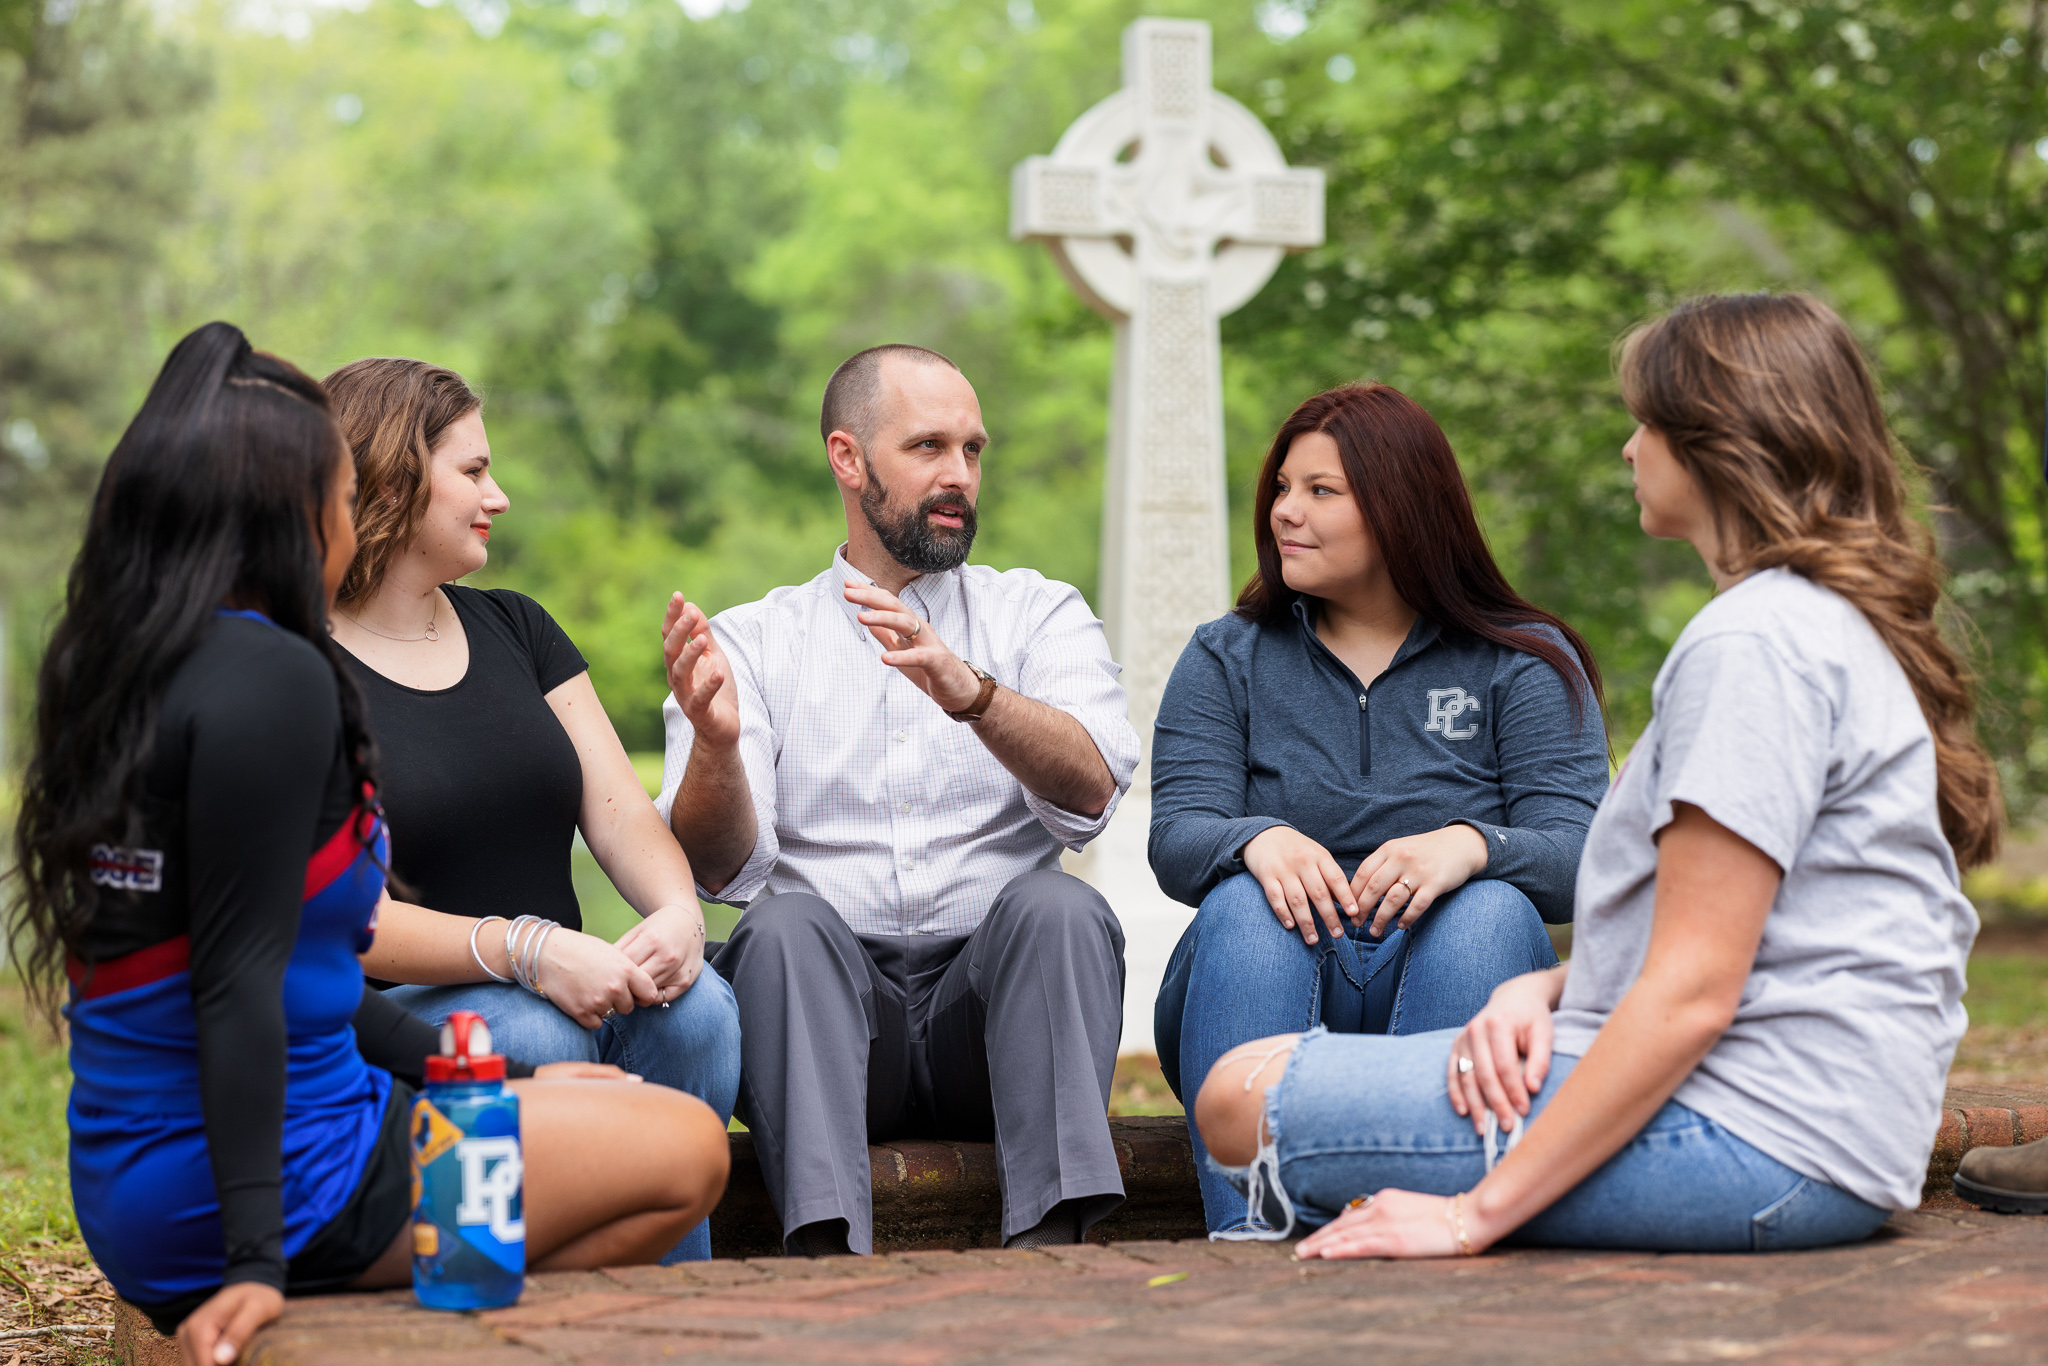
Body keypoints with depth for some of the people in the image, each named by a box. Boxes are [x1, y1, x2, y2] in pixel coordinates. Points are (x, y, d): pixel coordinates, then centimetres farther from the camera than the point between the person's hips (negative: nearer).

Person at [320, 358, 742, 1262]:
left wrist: (677, 910, -16)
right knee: (532, 1035, -36)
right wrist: (523, 949, -29)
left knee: (696, 1003, -26)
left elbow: (619, 813, 8)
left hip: (568, 989, 5)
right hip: (384, 1018, -5)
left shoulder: (516, 628, 17)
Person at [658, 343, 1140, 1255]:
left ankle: (1050, 1247, -38)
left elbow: (1091, 788, -7)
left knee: (1058, 907, -28)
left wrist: (970, 693, -26)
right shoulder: (751, 642, 12)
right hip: (826, 1007, 0)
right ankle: (828, 1254, -41)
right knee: (787, 925, -30)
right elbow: (722, 870, -2)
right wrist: (716, 743, -23)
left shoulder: (1040, 615, 14)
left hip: (990, 1001, 1)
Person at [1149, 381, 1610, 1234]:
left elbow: (1574, 856, -9)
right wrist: (1258, 842, -28)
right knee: (1248, 905, -29)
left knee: (1490, 909, -30)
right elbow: (1176, 839, -3)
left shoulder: (1524, 664, 6)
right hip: (1272, 982, 1)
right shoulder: (1226, 660, 12)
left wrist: (1468, 846, -33)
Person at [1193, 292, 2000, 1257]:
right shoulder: (1839, 626, 19)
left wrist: (1477, 1215, -19)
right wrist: (1540, 988, 3)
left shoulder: (1755, 642, -15)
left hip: (1755, 1136, -11)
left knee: (1242, 1097, -9)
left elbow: (1693, 990, -21)